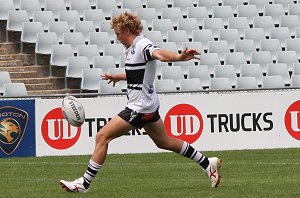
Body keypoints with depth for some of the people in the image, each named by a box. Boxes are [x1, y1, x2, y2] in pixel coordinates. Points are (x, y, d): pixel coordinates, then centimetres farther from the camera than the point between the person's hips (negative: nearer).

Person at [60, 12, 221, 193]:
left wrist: (179, 57, -61)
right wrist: (118, 77, 41)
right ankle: (208, 163, 28)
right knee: (164, 142, 21)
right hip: (148, 105, 11)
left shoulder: (142, 45, -19)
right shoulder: (133, 48, 12)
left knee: (102, 137, -8)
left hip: (140, 108, -11)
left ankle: (84, 184, -5)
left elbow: (160, 54, -41)